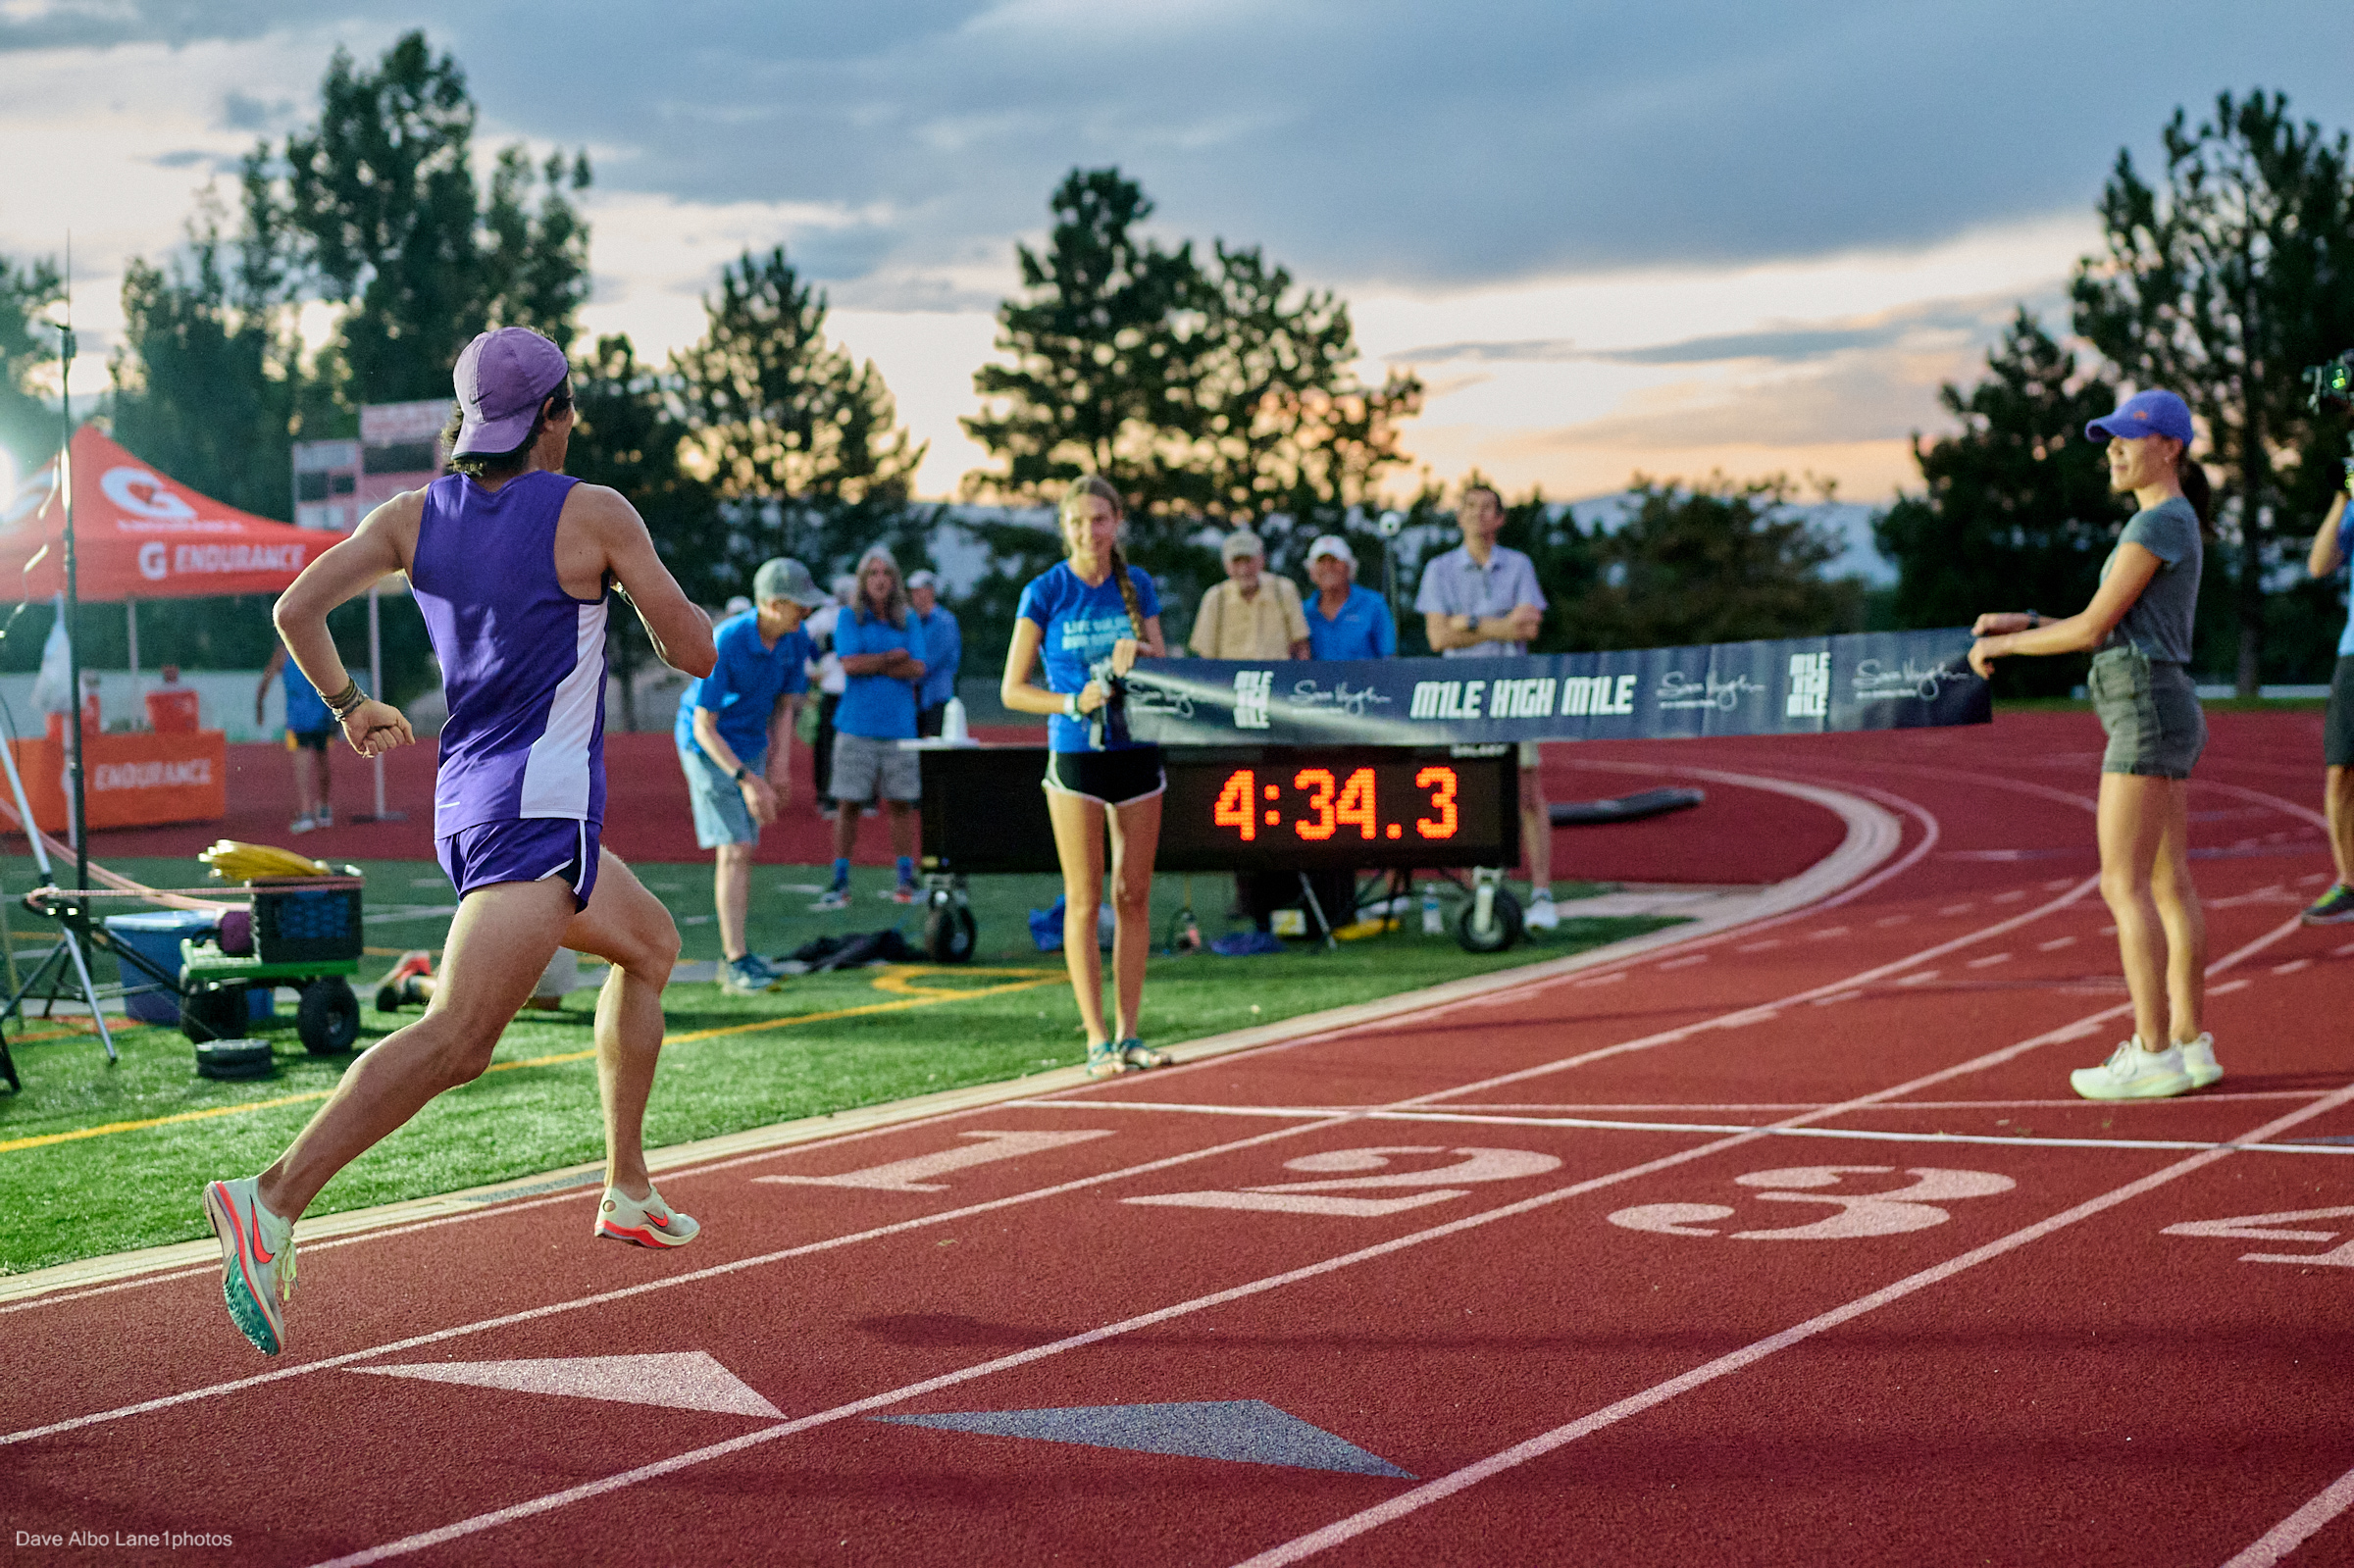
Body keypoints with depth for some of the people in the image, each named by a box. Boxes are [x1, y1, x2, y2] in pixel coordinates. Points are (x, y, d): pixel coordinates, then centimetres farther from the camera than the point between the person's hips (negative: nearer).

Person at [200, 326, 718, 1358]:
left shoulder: (414, 515, 8)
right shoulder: (595, 515, -6)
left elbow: (296, 609, 0)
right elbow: (696, 654, -2)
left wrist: (347, 705, 17)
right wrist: (662, 595, 19)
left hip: (466, 801, 8)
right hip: (536, 811, -8)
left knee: (650, 944, 28)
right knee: (455, 1041, -21)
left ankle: (628, 1191, 30)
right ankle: (275, 1202, -37)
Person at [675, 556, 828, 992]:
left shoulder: (796, 640, -9)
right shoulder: (724, 644, -28)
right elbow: (704, 727, -23)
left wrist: (780, 765, -3)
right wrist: (746, 779, -31)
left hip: (751, 746, 7)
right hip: (707, 746, -7)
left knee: (743, 850, 8)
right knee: (733, 850, -15)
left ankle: (733, 957, 16)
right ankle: (737, 964, -16)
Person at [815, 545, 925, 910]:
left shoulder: (908, 623, 10)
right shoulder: (849, 618, 4)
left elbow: (917, 671, -2)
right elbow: (851, 663, -9)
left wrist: (872, 664, -7)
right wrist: (895, 657, -2)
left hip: (899, 725, 2)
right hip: (857, 726, -2)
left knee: (901, 803, 2)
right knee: (848, 804, -3)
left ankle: (906, 879, 10)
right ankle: (840, 883, 2)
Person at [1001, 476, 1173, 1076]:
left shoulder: (1138, 586, 6)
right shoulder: (1044, 592, -4)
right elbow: (1012, 689, -3)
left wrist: (1139, 652, -9)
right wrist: (1073, 702, -18)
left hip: (1138, 751, 4)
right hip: (1076, 755, -4)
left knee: (1134, 895, 6)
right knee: (1085, 898, -2)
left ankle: (1129, 1033, 13)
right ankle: (1097, 1040, 1)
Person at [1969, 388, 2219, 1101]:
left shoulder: (2158, 522, -14)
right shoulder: (2172, 524, 18)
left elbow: (2094, 628, -15)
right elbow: (2114, 630, 22)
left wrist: (2001, 646, -3)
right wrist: (2024, 625, 13)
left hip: (2148, 715, -10)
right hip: (2164, 718, 10)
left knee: (2123, 887, -9)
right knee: (2168, 886, 10)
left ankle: (2154, 1054, -8)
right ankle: (2190, 1044, 12)